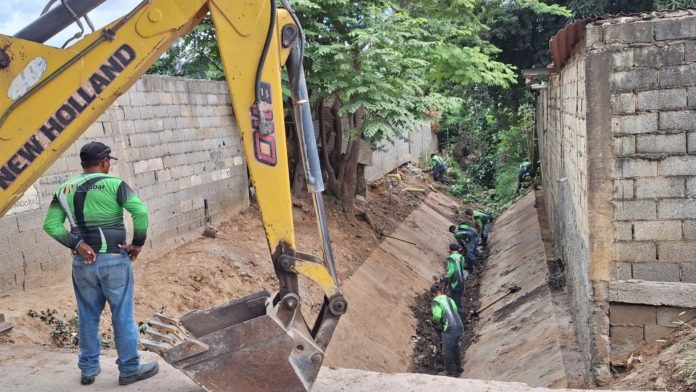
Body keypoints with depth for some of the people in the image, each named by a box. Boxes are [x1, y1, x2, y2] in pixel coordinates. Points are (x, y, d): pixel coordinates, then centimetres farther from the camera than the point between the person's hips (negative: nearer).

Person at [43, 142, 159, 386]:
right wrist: (138, 243, -10)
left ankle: (88, 369, 26)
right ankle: (130, 369, 15)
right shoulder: (114, 184, -8)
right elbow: (140, 211, -20)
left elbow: (51, 225, -1)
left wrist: (77, 244, -5)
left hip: (82, 262, 5)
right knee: (123, 316, 6)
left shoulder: (65, 189, 6)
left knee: (88, 316, 16)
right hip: (114, 260, -4)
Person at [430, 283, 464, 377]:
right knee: (455, 347, 28)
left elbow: (437, 317, -17)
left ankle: (451, 372, 17)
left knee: (447, 352, 9)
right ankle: (458, 367, 42)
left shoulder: (436, 302, -7)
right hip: (459, 326, 8)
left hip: (450, 329, -8)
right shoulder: (449, 299, 13)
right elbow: (455, 311, 8)